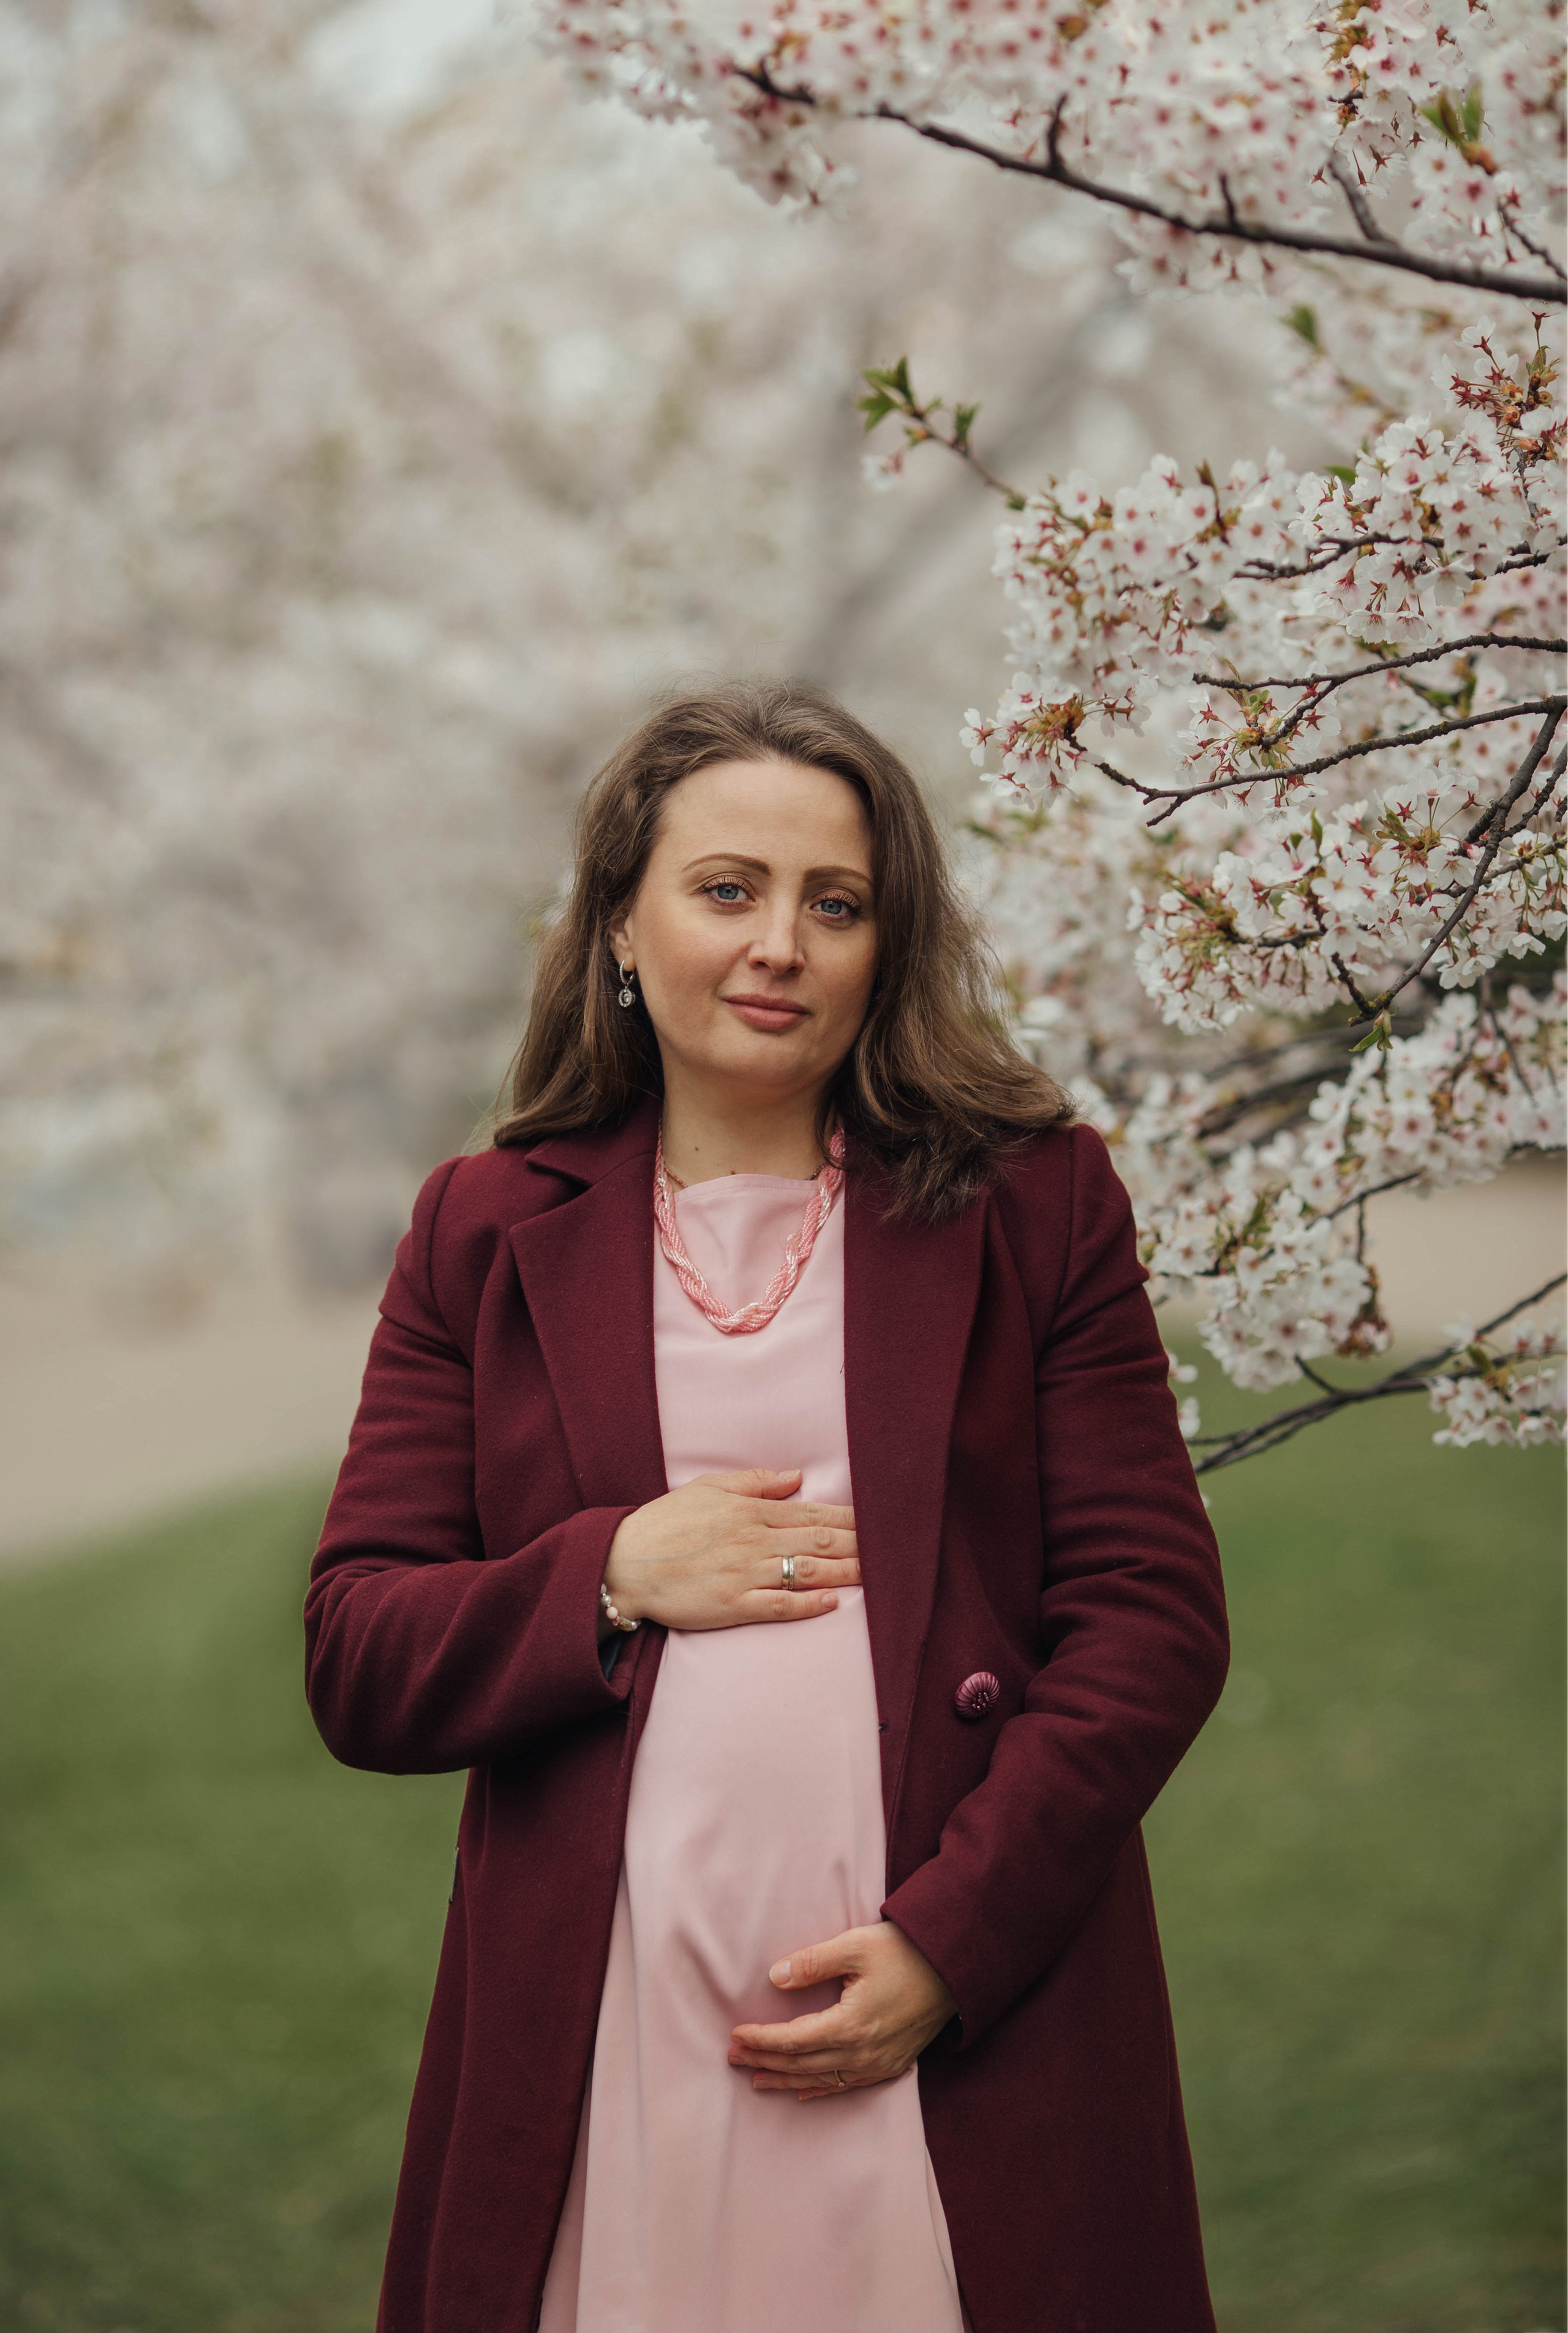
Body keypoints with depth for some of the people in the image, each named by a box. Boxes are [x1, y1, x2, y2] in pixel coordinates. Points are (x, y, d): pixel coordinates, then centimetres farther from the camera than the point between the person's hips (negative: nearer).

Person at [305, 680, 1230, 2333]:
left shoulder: (1035, 1201, 6)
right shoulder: (486, 1233, 9)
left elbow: (1157, 1618, 1)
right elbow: (355, 1668, 6)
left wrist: (948, 1942, -9)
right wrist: (612, 1575, -11)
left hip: (973, 2058, 0)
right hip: (599, 2060, 1)